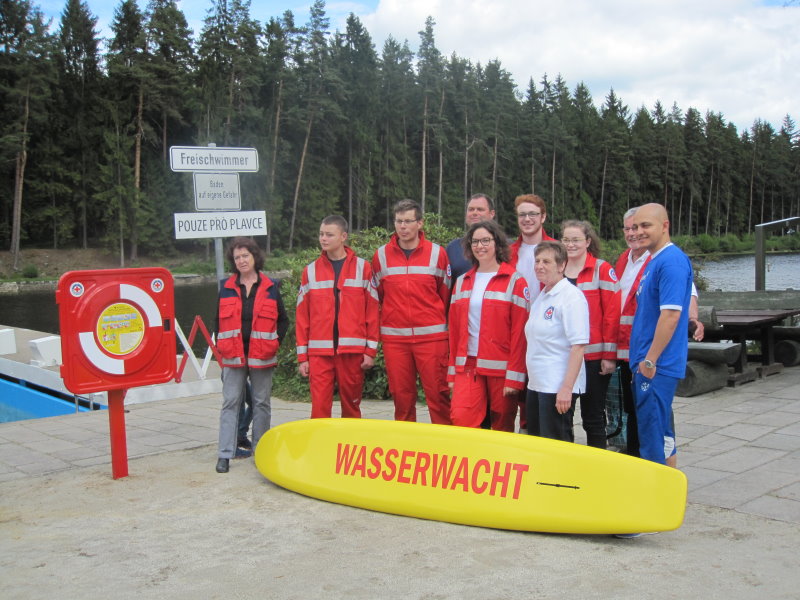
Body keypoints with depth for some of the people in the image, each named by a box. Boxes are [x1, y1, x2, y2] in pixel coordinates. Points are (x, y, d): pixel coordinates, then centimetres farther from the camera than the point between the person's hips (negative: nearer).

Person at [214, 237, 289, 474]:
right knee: (230, 402, 0)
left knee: (261, 403, 7)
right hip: (233, 356, 1)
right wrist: (221, 347, 6)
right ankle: (225, 454, 2)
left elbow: (283, 320, 8)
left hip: (261, 356, -1)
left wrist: (274, 343, 0)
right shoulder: (226, 288, 6)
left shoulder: (270, 287, 2)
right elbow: (220, 321, 13)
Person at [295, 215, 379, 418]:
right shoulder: (310, 271, 9)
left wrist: (371, 350, -3)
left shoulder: (362, 268, 5)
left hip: (352, 351, -1)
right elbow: (302, 316, 8)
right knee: (319, 408, -5)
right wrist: (302, 356, 3)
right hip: (319, 353, 1)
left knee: (351, 407, 7)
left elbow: (372, 311, 2)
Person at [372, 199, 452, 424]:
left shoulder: (437, 253, 3)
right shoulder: (381, 255, 7)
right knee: (401, 395, 6)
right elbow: (375, 296, 15)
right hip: (394, 337, 2)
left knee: (437, 393, -3)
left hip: (431, 336, -2)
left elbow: (446, 295, 9)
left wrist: (440, 325, 9)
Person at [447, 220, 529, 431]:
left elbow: (519, 332, -8)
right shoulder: (462, 282, 12)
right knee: (460, 418, -12)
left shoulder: (514, 281, -3)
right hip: (468, 366, 3)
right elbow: (455, 329, 12)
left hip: (501, 368, -3)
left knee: (502, 428, 6)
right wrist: (452, 371, 8)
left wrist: (515, 376, -13)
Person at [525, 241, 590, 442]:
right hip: (536, 385, 9)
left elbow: (578, 346, -18)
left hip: (558, 387, -9)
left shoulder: (571, 296, -12)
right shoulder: (541, 297, 14)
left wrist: (567, 388, -23)